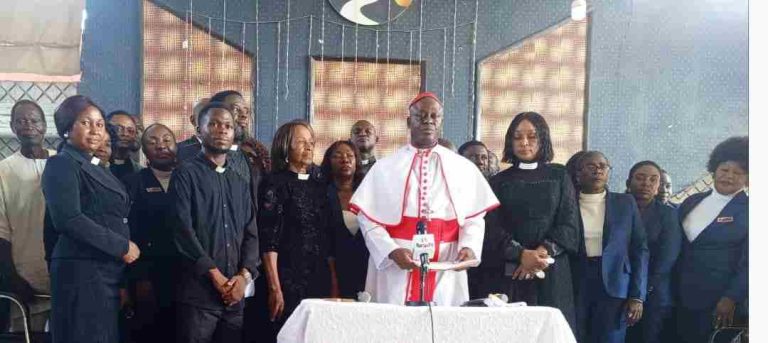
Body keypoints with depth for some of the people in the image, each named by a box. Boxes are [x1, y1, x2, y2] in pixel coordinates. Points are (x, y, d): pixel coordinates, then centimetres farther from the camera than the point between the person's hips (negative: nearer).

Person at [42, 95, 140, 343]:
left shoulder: (95, 168, 18)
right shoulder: (62, 164, -6)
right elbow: (69, 220, -19)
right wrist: (122, 246, -14)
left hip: (108, 271, 8)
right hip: (82, 272, -8)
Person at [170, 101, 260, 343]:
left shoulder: (240, 183, 17)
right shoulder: (185, 175, 1)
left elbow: (252, 234, 11)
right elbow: (182, 230, -9)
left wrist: (245, 275, -5)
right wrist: (216, 276, -12)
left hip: (236, 294, 5)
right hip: (198, 291, -5)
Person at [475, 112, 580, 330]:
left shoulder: (559, 177, 10)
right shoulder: (499, 181, 8)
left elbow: (569, 224, 0)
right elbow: (492, 228, -3)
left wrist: (543, 251, -15)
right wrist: (521, 254, -18)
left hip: (550, 273, 0)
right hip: (507, 273, 0)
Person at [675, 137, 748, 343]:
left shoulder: (747, 209, -5)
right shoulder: (692, 202, 8)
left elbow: (748, 262, -8)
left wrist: (731, 299, -14)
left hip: (720, 302, -4)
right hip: (683, 298, 4)